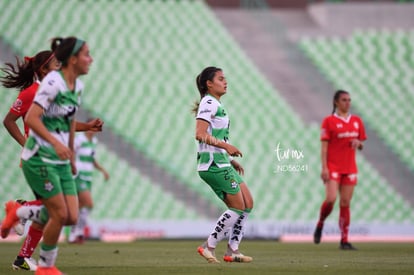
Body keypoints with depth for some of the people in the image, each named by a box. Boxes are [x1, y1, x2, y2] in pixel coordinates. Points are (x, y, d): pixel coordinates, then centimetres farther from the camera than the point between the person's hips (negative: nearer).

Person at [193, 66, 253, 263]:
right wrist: (226, 146, -21)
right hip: (213, 164, -10)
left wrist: (231, 160, 19)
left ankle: (232, 251, 11)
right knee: (238, 207, -7)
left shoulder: (216, 105, 19)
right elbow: (200, 134, -22)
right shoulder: (209, 103, -12)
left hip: (222, 163, 10)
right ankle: (208, 247, -1)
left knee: (248, 204, 8)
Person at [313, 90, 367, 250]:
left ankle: (344, 241, 5)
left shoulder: (357, 121, 11)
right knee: (331, 199, -18)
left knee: (345, 203, 3)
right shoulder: (329, 121, -3)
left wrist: (358, 143, -6)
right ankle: (320, 225, 10)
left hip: (350, 168, 4)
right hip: (333, 167, -4)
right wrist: (324, 168, -14)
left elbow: (361, 145, 18)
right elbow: (324, 146, -6)